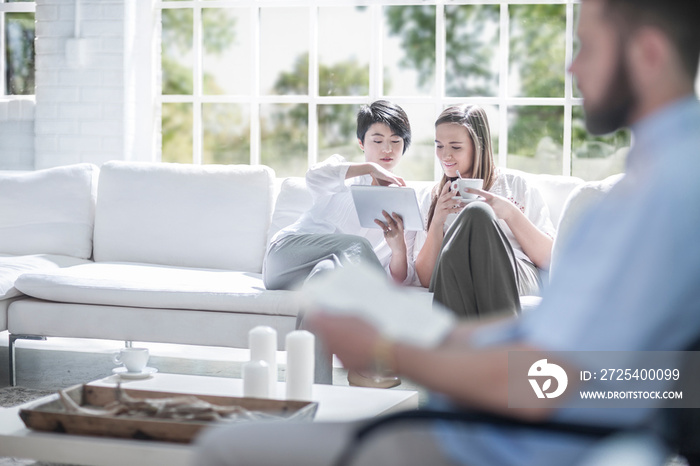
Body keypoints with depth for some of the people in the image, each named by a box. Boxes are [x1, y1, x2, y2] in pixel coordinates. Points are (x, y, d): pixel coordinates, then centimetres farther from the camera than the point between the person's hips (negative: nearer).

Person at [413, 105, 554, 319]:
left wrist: (509, 212, -4)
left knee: (477, 212, -31)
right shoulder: (433, 200, 25)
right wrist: (437, 220, 1)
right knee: (476, 213, -32)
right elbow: (425, 280, 14)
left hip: (516, 282, -1)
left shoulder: (516, 185, 19)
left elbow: (551, 259, 9)